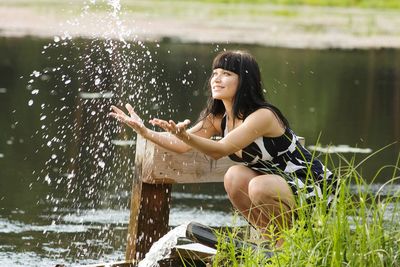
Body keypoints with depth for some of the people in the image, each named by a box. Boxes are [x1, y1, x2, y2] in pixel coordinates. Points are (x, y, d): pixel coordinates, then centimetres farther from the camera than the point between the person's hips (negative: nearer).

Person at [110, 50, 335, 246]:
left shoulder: (263, 116, -24)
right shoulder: (218, 118, 2)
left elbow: (220, 150, -35)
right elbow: (181, 146, -2)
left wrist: (185, 135, -49)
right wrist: (145, 131, -15)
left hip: (315, 191, -8)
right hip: (280, 187, 8)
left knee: (260, 187, -33)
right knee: (235, 176, -14)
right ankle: (277, 238, 1)